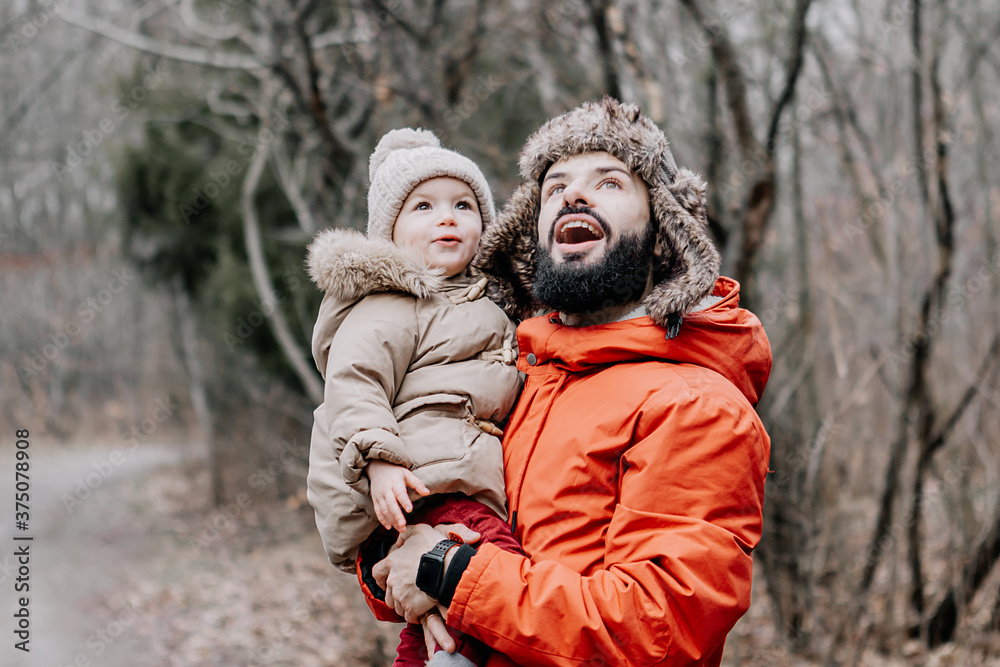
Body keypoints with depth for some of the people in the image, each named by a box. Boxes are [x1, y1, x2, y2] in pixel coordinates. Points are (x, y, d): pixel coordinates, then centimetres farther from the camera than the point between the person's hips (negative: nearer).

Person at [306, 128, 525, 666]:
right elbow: (353, 382, -11)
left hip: (467, 489, 9)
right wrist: (379, 458, -23)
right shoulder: (388, 308, 2)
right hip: (420, 489, -9)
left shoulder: (478, 308, 32)